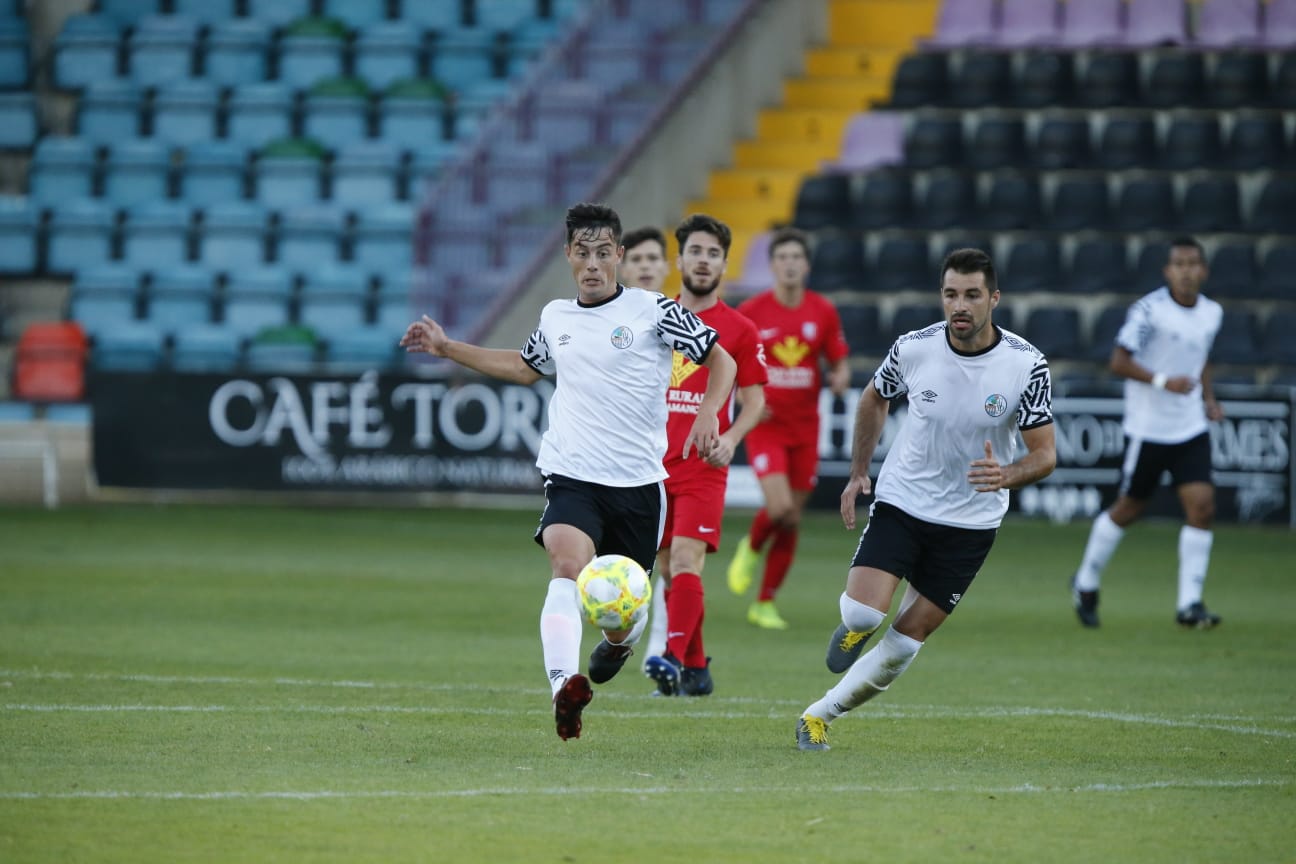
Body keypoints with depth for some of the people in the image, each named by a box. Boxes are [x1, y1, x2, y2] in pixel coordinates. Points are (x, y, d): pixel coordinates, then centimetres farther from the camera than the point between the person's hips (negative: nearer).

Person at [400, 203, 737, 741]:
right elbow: (525, 367, 32)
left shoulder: (652, 311, -2)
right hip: (571, 474, 1)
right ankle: (565, 686, -45)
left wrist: (707, 415, -16)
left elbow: (720, 360, 2)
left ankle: (618, 643, 49)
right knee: (568, 565, -29)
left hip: (637, 480, -1)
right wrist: (447, 348, 28)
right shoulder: (555, 318, 11)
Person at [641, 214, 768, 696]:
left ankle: (674, 659, -27)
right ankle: (696, 670, 15)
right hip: (654, 463, 4)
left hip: (703, 465, -4)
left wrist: (730, 439, -14)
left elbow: (754, 401, 3)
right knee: (668, 570, 6)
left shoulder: (739, 330, 2)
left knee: (686, 561, -19)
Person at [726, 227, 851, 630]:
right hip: (765, 426, -3)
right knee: (779, 508, -22)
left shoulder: (824, 312, 2)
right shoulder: (752, 312, -6)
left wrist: (840, 378, -14)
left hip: (804, 427, 3)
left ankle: (765, 603, 19)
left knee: (792, 521, 5)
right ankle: (751, 548, 14)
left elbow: (839, 362, 10)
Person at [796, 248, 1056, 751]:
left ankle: (821, 714, 16)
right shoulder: (913, 349, -11)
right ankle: (854, 627, 18)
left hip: (971, 523, 0)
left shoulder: (1027, 365, -16)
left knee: (905, 643, 0)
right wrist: (858, 473, 7)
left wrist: (1006, 475, -32)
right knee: (862, 613, -19)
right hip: (900, 502, 0)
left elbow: (1045, 454, -11)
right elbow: (875, 399, 11)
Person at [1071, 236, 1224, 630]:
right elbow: (1119, 361, -16)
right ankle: (1086, 585, 29)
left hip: (1191, 429, 5)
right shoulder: (1149, 309, -14)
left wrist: (1208, 397, 8)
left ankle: (1189, 604, -4)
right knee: (1128, 509, 6)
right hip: (1147, 430, -5)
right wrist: (1163, 381, -28)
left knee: (1202, 506, -9)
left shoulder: (1212, 313, 6)